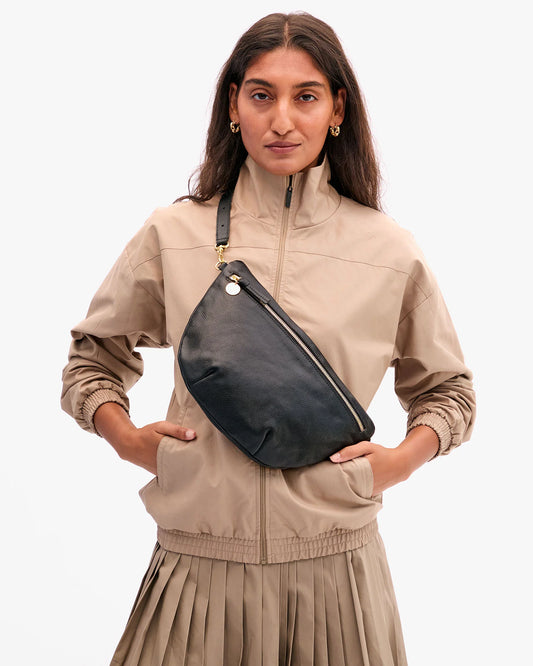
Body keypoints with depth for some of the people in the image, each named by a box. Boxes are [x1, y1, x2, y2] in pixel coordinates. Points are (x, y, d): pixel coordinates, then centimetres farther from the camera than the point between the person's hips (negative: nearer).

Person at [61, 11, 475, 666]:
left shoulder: (389, 251, 2)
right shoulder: (173, 234, 1)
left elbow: (445, 387, 16)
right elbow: (92, 357, 15)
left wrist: (401, 459, -1)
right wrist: (129, 439, -1)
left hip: (335, 566, 1)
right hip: (198, 562, 0)